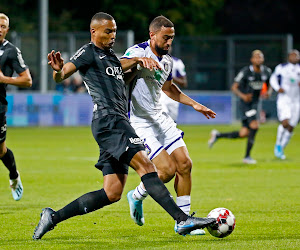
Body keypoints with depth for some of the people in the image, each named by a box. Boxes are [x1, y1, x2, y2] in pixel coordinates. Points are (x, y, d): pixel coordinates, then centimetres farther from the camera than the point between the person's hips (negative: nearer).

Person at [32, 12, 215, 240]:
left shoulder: (111, 57, 26)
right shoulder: (89, 52, 1)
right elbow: (62, 75, -10)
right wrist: (58, 70, -35)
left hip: (119, 124, 10)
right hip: (108, 121, -9)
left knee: (112, 193, 3)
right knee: (145, 164, -21)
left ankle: (53, 217, 9)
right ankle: (182, 220, -29)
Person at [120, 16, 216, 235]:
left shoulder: (167, 61, 10)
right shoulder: (138, 52, -15)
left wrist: (194, 104, 25)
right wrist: (138, 60, -52)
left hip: (160, 117, 8)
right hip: (140, 123, -8)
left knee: (185, 164, -1)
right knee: (167, 169, -16)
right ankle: (136, 197, 13)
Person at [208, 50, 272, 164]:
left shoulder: (266, 71, 2)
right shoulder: (246, 71, -15)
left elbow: (269, 84, 20)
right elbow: (234, 87, -11)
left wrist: (268, 92, -3)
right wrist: (242, 96, -30)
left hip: (254, 103, 7)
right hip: (245, 103, -7)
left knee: (244, 134, 5)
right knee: (254, 126, -21)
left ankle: (217, 135, 26)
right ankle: (247, 156, -10)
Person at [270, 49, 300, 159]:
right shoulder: (281, 68, 0)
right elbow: (273, 78, 13)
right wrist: (277, 88, -6)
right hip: (284, 99, -3)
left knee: (290, 128, 4)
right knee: (285, 122, -22)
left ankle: (281, 150, 20)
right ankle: (278, 145, 0)